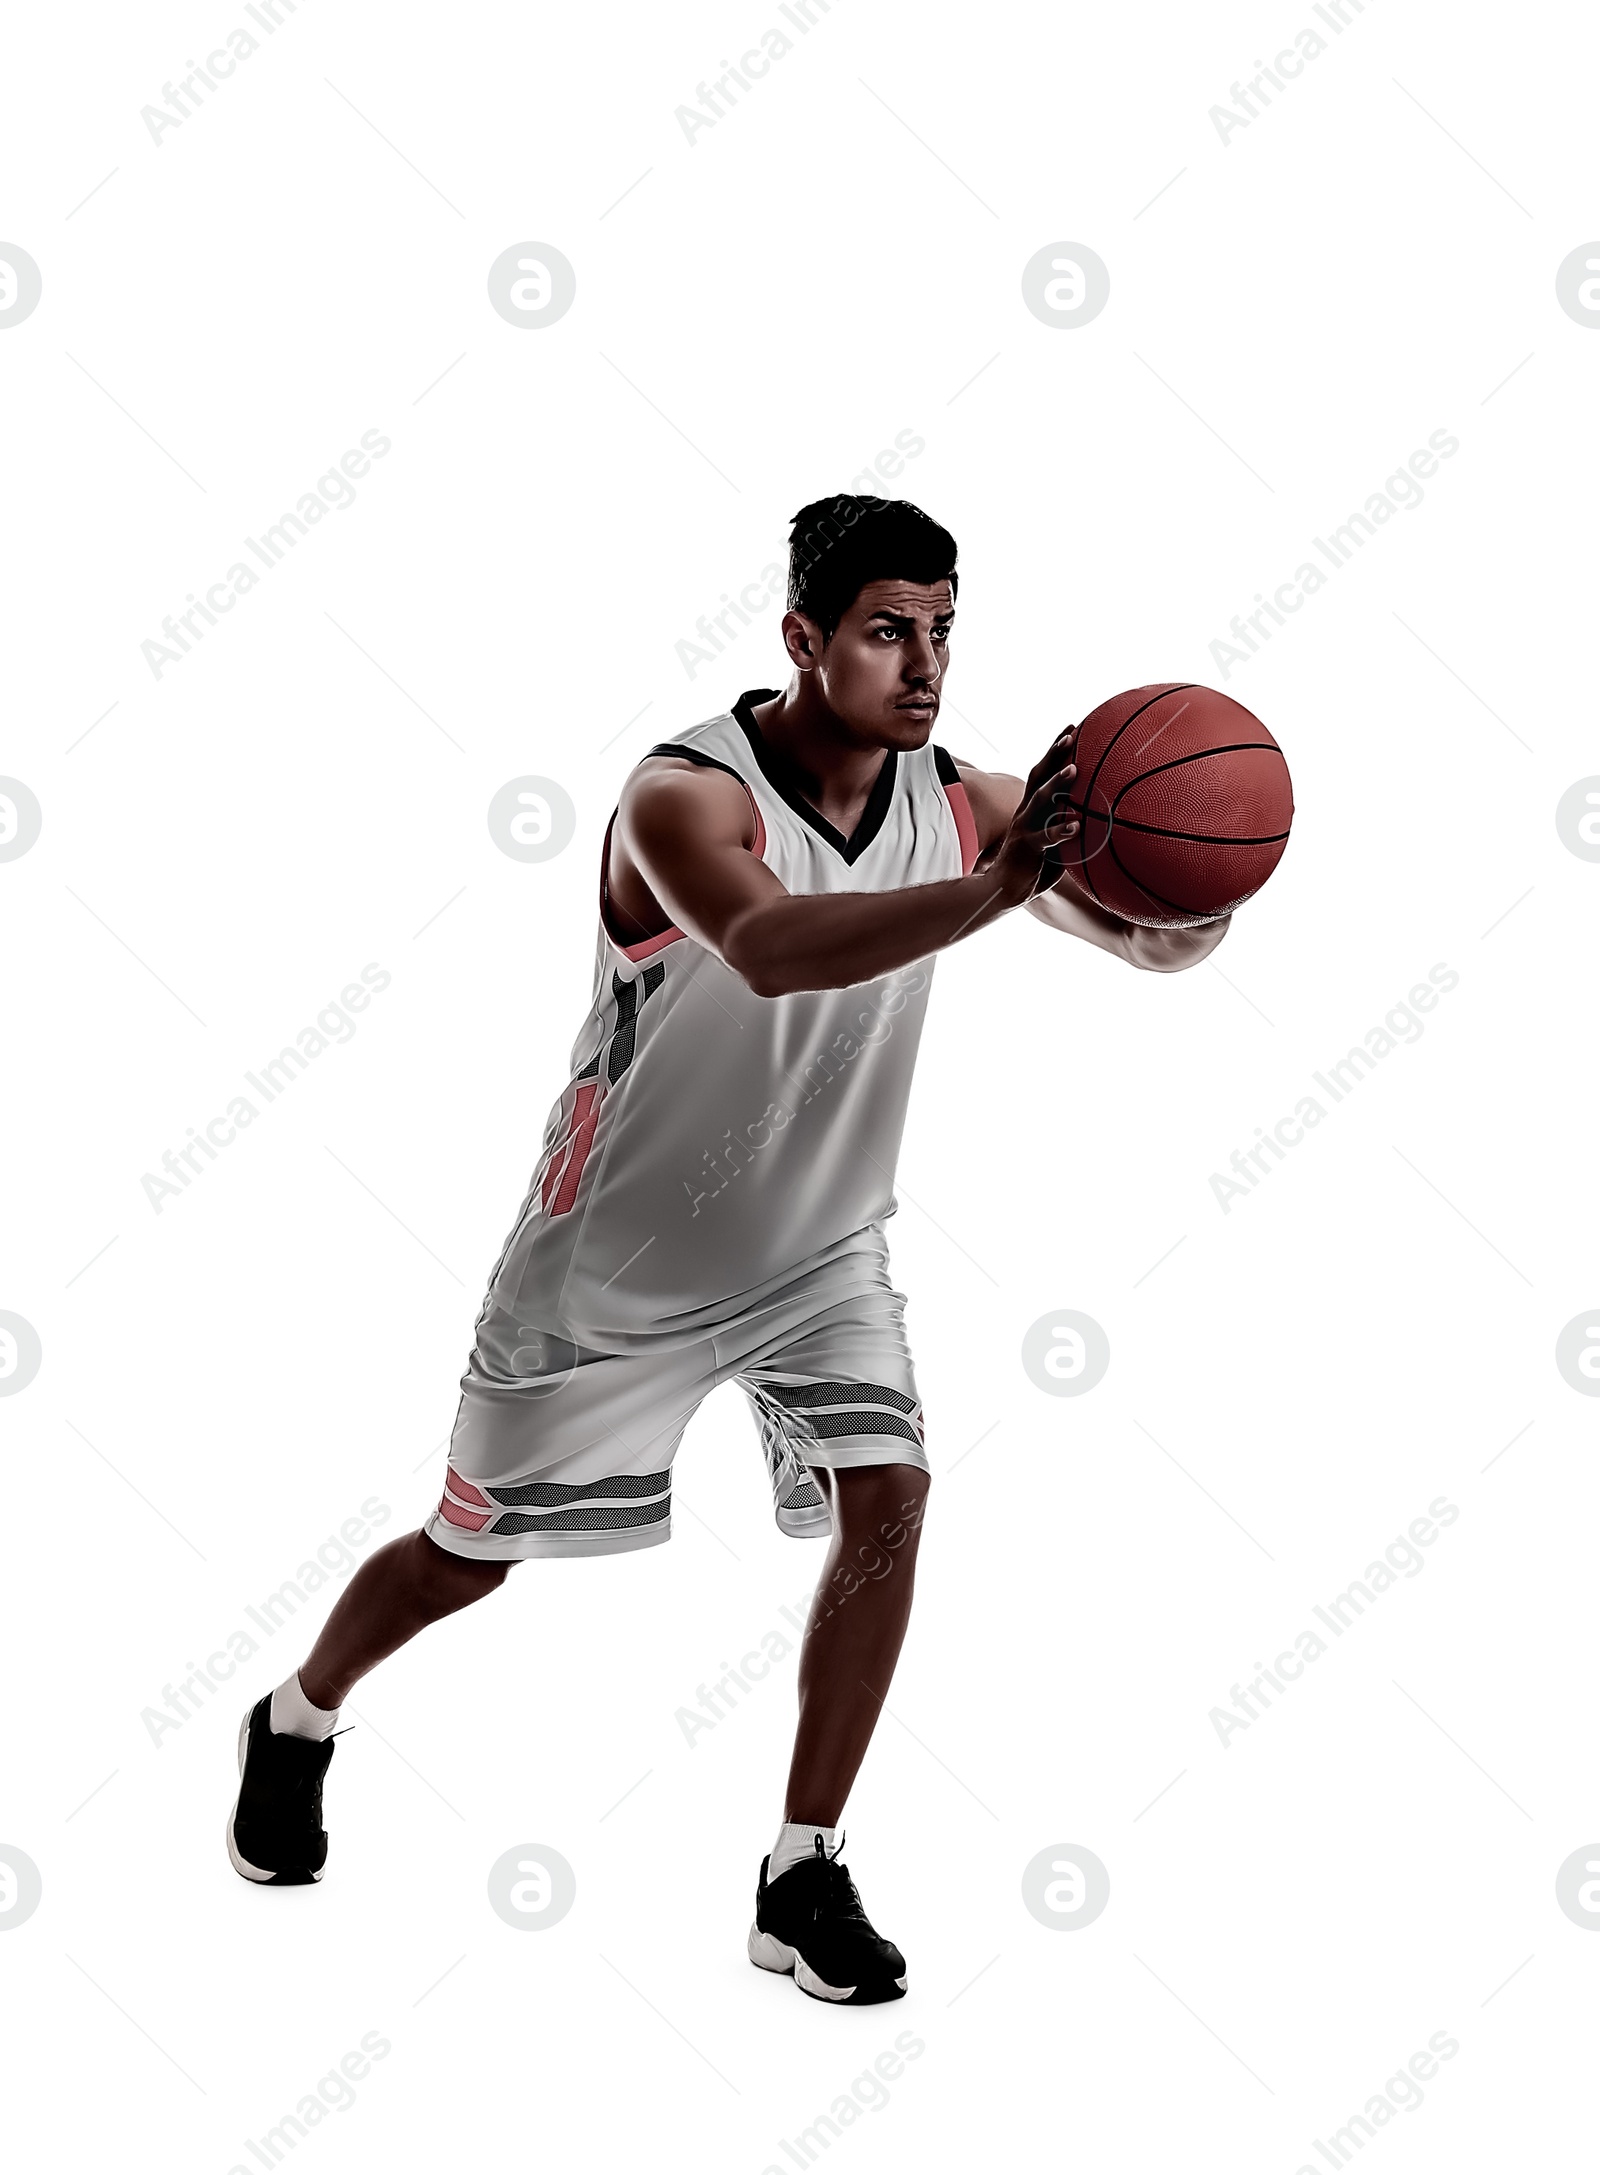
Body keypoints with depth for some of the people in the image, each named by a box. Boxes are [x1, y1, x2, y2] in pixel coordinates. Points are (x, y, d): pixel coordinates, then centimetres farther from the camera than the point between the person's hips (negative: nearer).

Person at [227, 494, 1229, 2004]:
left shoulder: (960, 803, -11)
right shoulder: (687, 794, -28)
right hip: (617, 1257, -4)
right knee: (475, 1550, 10)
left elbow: (1157, 942, -12)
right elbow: (771, 951, -48)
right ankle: (296, 1723, 41)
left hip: (819, 1253, 4)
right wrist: (994, 890, -61)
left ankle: (803, 1876, 1)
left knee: (885, 1501, -15)